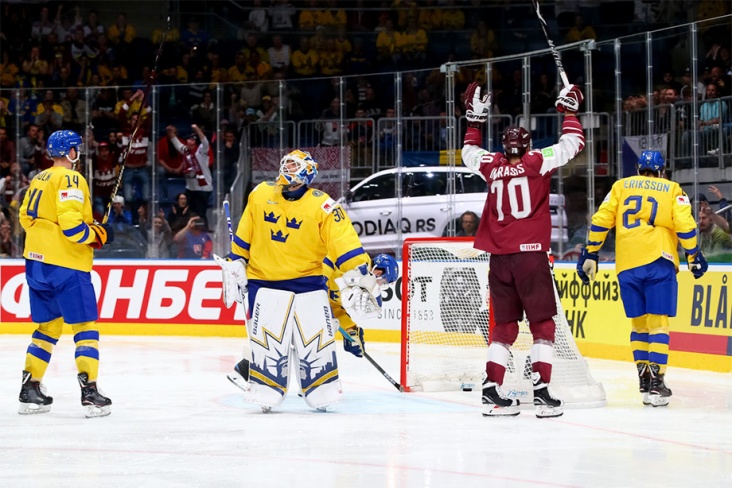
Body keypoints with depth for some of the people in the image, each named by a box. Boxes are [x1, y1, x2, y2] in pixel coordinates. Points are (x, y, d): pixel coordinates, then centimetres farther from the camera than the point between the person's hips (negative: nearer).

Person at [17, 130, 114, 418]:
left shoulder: (39, 180, 14)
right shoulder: (70, 179, -12)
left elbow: (26, 217, 20)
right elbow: (71, 224, -21)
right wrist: (97, 235, -6)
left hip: (36, 262, 8)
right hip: (65, 265, -8)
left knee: (48, 326, 16)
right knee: (85, 327, -3)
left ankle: (30, 389, 15)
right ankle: (89, 392, -10)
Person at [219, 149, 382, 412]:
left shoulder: (323, 206, -10)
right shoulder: (260, 195, 1)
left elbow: (346, 244, -15)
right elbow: (243, 238, 12)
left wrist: (361, 280, -21)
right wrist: (234, 267, 14)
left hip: (308, 281, -1)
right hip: (266, 281, 1)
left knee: (315, 339, -2)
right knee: (268, 340, -7)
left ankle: (322, 392, 11)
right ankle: (265, 391, 3)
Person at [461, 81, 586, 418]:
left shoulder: (492, 166, 9)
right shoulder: (537, 162, -2)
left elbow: (469, 152, 29)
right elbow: (572, 142, -1)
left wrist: (475, 118, 36)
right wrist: (569, 109, 12)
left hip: (499, 257, 4)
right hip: (530, 252, -4)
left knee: (505, 325, 12)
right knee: (542, 323, 0)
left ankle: (491, 391, 6)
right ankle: (542, 393, -8)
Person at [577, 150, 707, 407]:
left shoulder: (621, 186, 16)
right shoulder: (672, 190, 11)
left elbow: (600, 221, 8)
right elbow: (685, 224, 0)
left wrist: (589, 255, 12)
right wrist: (694, 257, 9)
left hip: (627, 265, 2)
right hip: (658, 262, -2)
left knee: (639, 323, 14)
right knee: (658, 322, -3)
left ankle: (644, 379, 13)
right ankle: (656, 383, -12)